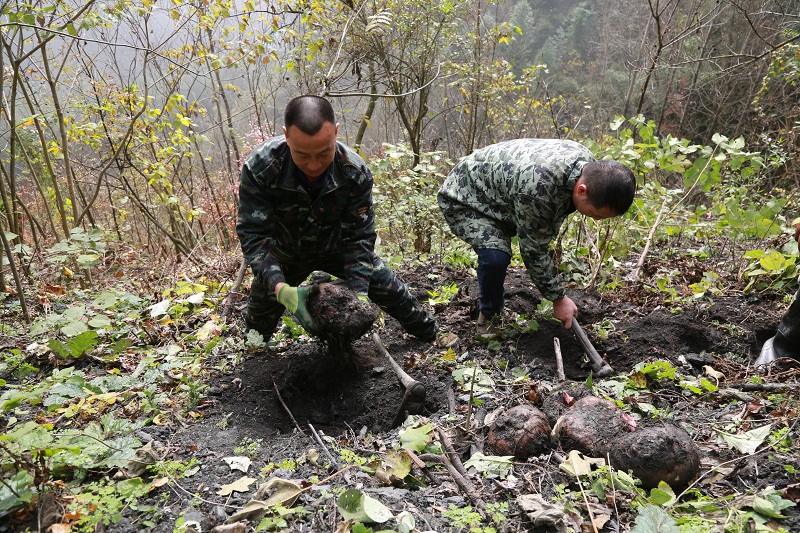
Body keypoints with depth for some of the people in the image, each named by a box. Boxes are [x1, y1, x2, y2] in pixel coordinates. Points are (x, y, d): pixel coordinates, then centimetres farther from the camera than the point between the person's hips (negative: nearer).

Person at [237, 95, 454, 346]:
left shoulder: (355, 172, -31)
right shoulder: (259, 167, -36)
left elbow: (358, 236, -24)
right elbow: (254, 234, -33)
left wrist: (359, 292, -37)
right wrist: (281, 289, -47)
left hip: (336, 248, 1)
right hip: (285, 254, 0)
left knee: (391, 291, 2)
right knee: (260, 317, 9)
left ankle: (432, 333, 31)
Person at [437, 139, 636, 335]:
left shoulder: (591, 167, -15)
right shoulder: (537, 187, -41)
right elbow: (534, 251, -28)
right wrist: (558, 298, -18)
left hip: (502, 197, 9)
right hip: (464, 199, -9)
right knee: (496, 256, -29)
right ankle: (488, 315, -1)